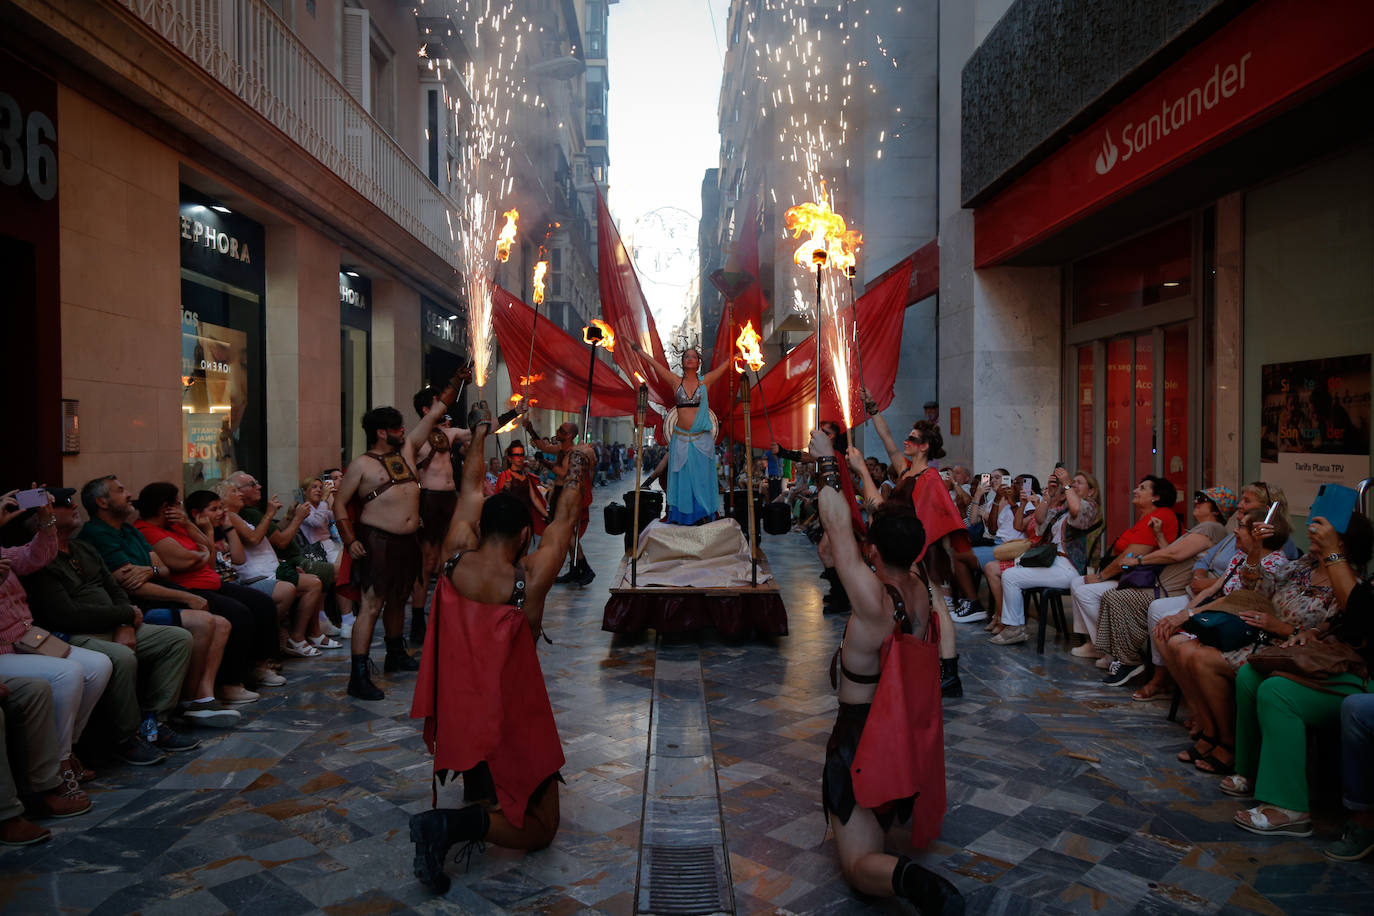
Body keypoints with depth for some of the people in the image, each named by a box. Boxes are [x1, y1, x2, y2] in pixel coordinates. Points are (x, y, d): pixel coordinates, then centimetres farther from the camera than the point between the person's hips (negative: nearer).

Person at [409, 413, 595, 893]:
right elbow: (564, 518, -8)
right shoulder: (529, 580, -23)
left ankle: (474, 784, 24)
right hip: (509, 722, -6)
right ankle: (459, 824, -17)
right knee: (539, 828, 6)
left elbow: (471, 489, 2)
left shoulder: (456, 558, -13)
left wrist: (479, 435, 17)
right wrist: (578, 470, 8)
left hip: (452, 717, 7)